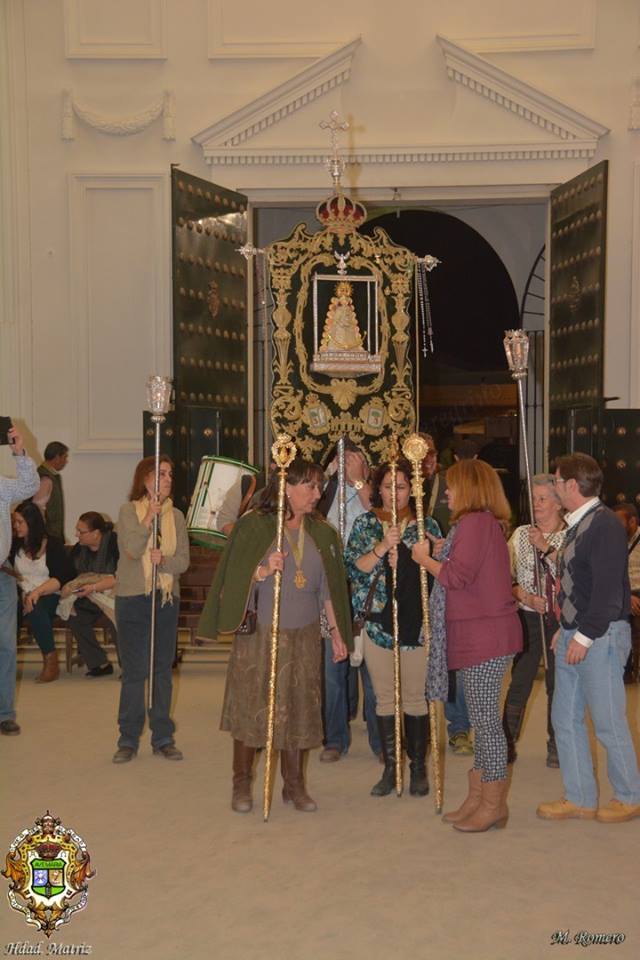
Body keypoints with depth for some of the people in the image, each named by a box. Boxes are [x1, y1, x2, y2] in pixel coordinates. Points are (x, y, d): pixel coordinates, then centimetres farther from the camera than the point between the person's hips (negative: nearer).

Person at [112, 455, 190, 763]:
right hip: (132, 598, -3)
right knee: (133, 670, 1)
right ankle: (128, 739, 12)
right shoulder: (128, 511, -2)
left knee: (163, 669, 8)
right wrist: (149, 517, -22)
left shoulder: (176, 516, 7)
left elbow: (183, 560, 0)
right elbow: (131, 550, -16)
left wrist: (164, 561, -19)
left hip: (167, 598, 3)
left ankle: (163, 738, 18)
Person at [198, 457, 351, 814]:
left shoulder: (321, 532, 6)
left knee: (299, 708, 8)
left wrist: (337, 631, 8)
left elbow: (328, 588, 10)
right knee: (251, 705, 2)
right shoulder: (254, 526, -7)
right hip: (259, 634, -4)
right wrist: (264, 571, -25)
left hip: (304, 637, 4)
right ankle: (242, 783, 19)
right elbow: (235, 579, -7)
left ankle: (295, 784, 22)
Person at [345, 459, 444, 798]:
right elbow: (353, 567, -5)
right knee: (384, 698, 8)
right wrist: (383, 546, -20)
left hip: (416, 622, -1)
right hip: (378, 621, 1)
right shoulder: (365, 523, 5)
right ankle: (390, 767, 20)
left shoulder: (427, 525, 5)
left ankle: (418, 767, 17)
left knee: (415, 697, 3)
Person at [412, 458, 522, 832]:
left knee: (486, 720, -2)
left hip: (486, 635, -11)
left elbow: (456, 576, -20)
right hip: (480, 634, 11)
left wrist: (425, 558, -5)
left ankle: (493, 805, 7)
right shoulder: (487, 522, 17)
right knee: (483, 720, 15)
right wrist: (437, 555, 8)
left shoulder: (475, 522, -14)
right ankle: (477, 799, 24)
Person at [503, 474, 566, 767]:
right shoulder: (521, 534, 6)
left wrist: (546, 548, -20)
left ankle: (555, 745, 20)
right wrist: (525, 596, -11)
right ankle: (508, 742, 11)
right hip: (528, 617, 1)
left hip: (560, 619, -1)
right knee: (519, 682, 1)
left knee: (557, 683, 6)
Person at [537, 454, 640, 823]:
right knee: (566, 718, 12)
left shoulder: (605, 524, -16)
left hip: (601, 637, -9)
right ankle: (580, 799, 23)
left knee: (609, 723, 2)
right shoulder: (578, 525, 14)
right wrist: (566, 629, 16)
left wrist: (585, 636, -19)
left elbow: (608, 589, -21)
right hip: (575, 636, 10)